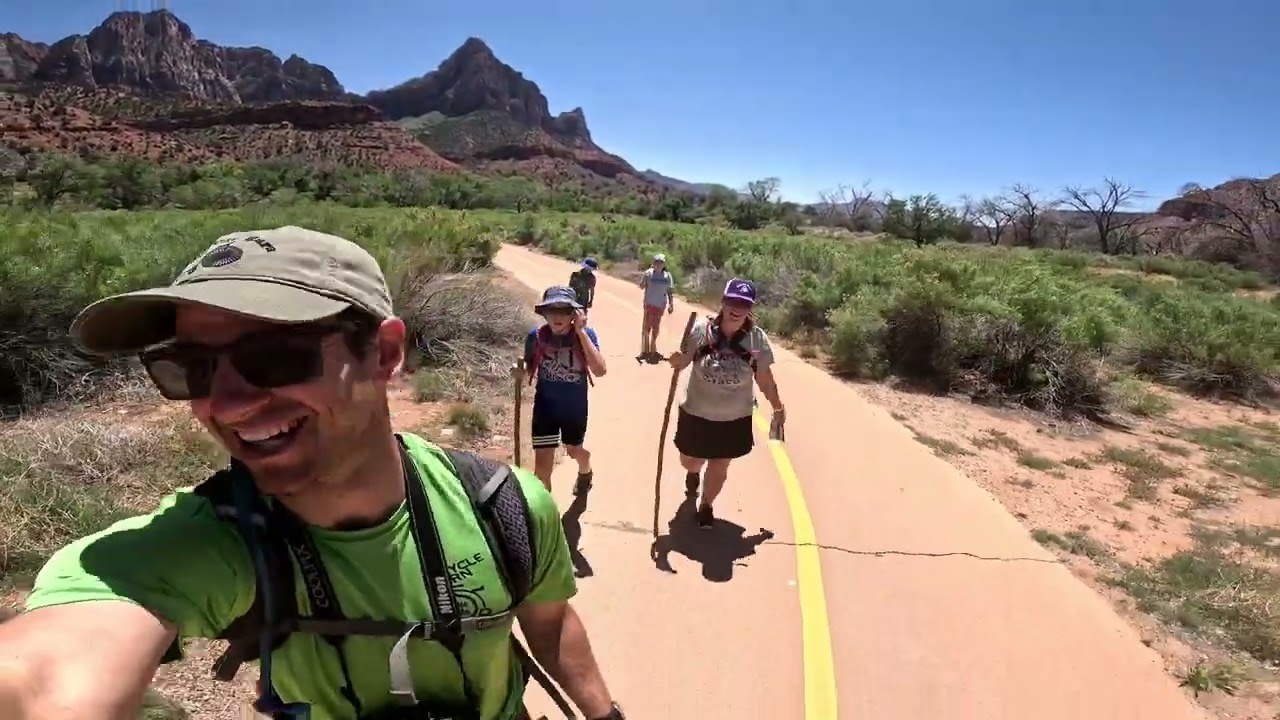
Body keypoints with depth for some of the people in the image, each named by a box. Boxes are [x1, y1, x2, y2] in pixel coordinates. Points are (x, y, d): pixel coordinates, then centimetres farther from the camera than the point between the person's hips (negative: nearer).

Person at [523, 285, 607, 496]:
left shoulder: (586, 335, -19)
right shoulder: (536, 336, -15)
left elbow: (600, 370, -34)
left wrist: (581, 332, -35)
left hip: (576, 407, 0)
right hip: (545, 406, 0)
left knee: (574, 450, 26)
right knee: (542, 466, -4)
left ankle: (585, 471, 63)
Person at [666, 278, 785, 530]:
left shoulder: (757, 338, -14)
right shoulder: (701, 329, -17)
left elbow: (764, 377, -2)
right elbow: (683, 361, -7)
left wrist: (778, 407, 5)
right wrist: (676, 360, -30)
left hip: (735, 419, 0)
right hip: (696, 413, 0)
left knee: (719, 467, 15)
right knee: (690, 461, 20)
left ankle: (706, 506, 43)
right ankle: (693, 473, 60)